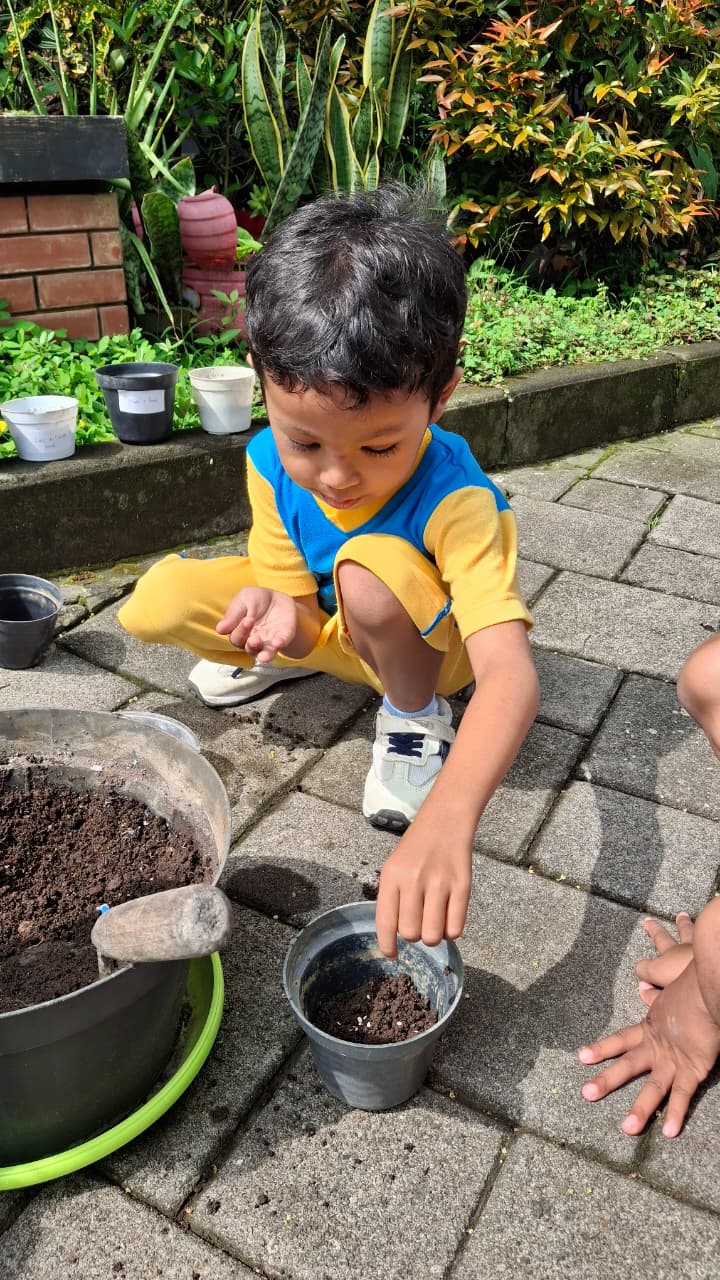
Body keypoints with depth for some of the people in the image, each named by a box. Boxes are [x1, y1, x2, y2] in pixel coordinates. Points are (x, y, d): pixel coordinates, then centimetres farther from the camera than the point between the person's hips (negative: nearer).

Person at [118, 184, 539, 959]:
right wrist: (284, 619, -39)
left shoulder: (453, 499, -36)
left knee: (372, 567, -39)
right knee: (158, 603, -16)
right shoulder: (271, 462, -21)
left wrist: (447, 817, -64)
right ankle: (276, 662, 16)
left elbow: (510, 675, -47)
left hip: (432, 642, -4)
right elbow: (302, 603, -12)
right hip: (332, 629, 5)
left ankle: (416, 717, -10)